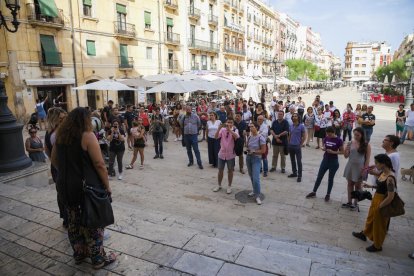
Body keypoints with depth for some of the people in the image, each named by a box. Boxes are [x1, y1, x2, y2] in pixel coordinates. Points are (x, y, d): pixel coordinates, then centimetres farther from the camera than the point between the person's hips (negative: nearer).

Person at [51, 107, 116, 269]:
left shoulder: (61, 135, 6)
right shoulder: (87, 135, -15)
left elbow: (54, 161, 15)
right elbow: (99, 164, -19)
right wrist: (107, 185, -10)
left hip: (65, 186, 7)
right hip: (86, 187, -7)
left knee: (74, 222, 19)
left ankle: (79, 254, 36)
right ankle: (98, 260, 21)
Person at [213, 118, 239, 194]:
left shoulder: (235, 130, -7)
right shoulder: (222, 129, -2)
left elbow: (237, 137, -28)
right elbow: (216, 137, -15)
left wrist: (229, 129, -40)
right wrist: (219, 128, -30)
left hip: (231, 154, -2)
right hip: (222, 153, 2)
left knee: (230, 170, 10)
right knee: (220, 170, 12)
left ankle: (229, 186, 24)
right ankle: (219, 185, 28)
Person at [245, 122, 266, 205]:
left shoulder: (261, 138, -13)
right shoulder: (249, 137, 5)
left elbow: (263, 150, -12)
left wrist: (253, 151, -19)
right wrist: (246, 151, -3)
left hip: (256, 159, -6)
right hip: (248, 158, 6)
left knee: (256, 178, -12)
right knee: (251, 177, 14)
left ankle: (257, 196, -2)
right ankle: (254, 191, 32)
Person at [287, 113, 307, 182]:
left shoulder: (301, 126, -7)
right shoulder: (291, 126, 8)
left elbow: (304, 137, -4)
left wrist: (300, 145, -6)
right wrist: (288, 144, 9)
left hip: (297, 146, -5)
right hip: (291, 146, 5)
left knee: (299, 161, -3)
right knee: (292, 160, 14)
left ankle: (299, 176, 4)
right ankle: (294, 173, 27)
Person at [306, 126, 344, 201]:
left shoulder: (339, 140, -13)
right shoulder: (326, 138, 0)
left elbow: (342, 152, -8)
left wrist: (333, 152, -22)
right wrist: (323, 148, -11)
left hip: (333, 162, -4)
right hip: (325, 160, 4)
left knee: (330, 178, 9)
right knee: (319, 176, 9)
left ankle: (328, 194, 25)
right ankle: (314, 192, 20)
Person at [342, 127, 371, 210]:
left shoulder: (366, 145, -9)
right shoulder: (350, 143, -2)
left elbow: (367, 158, -7)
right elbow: (346, 156, 2)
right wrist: (346, 149, -16)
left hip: (360, 167, -3)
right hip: (350, 166, 3)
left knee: (357, 185, 9)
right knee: (350, 184, 13)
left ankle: (356, 203, 23)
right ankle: (349, 202, 25)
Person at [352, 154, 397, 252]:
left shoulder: (390, 178, -29)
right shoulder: (382, 173, -1)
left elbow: (390, 197, -27)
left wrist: (380, 206, -19)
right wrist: (371, 186, 3)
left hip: (383, 203, -9)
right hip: (376, 199, 9)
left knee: (379, 224, 11)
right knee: (370, 218, 28)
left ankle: (377, 245, 32)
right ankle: (364, 234, 51)